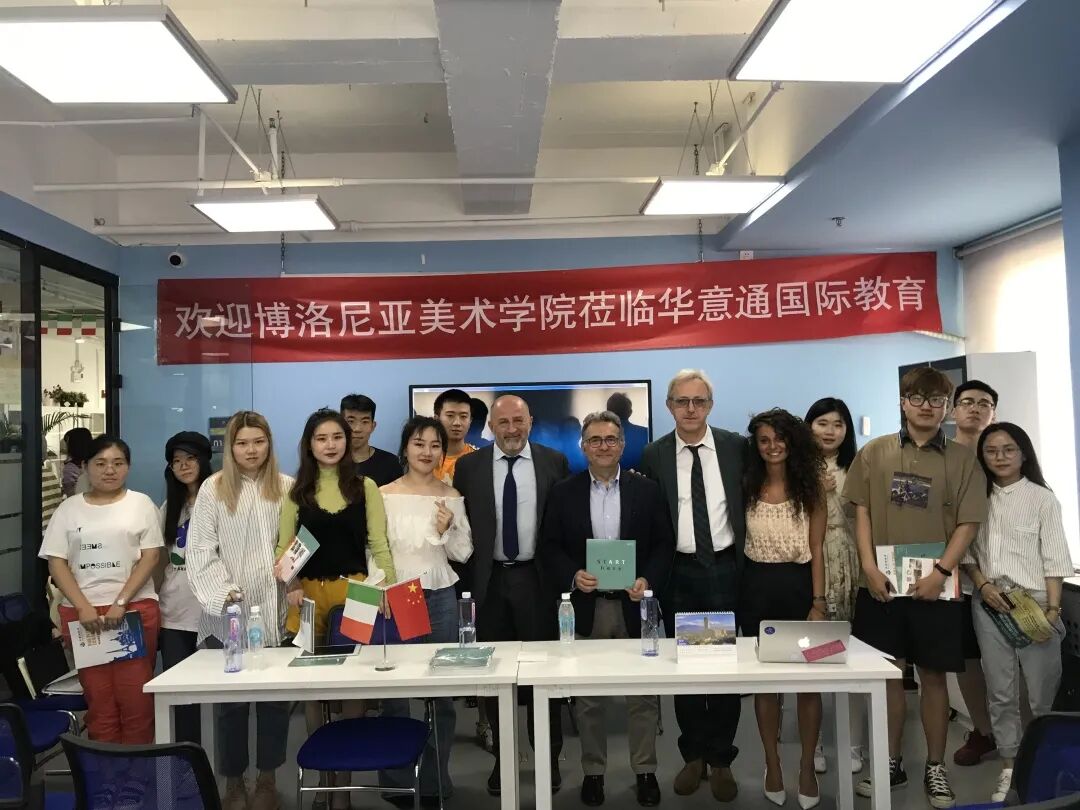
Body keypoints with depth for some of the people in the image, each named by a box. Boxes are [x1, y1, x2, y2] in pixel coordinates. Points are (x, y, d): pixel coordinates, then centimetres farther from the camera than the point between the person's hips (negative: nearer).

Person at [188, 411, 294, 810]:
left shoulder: (287, 487, 4)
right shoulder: (213, 488, -1)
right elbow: (201, 551, -4)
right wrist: (224, 592, -14)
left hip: (275, 607, 1)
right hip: (228, 611, -1)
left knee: (276, 696, 7)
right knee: (230, 699, 8)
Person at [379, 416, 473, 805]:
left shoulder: (452, 496, 3)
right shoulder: (385, 495, -2)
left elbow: (463, 553, 5)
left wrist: (447, 531, -13)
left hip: (441, 598, 2)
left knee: (443, 691, 9)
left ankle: (436, 780, 25)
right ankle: (396, 780, 23)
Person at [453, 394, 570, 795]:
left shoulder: (554, 462, 0)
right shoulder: (468, 466, 1)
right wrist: (468, 578, -3)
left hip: (537, 579, -1)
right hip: (490, 581, 1)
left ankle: (549, 757, 24)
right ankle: (502, 757, 27)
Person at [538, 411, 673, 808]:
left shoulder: (647, 489, 3)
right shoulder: (563, 492, 2)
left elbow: (664, 544, 3)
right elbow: (549, 548, 2)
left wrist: (648, 580, -13)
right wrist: (572, 575, -15)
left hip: (634, 605, 0)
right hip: (585, 607, 0)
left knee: (643, 694, 8)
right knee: (588, 697, 10)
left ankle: (645, 771, 24)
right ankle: (592, 772, 26)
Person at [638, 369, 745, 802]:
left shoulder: (736, 446, 1)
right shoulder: (654, 455, 0)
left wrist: (748, 560, 1)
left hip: (725, 570, 0)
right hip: (678, 574, 0)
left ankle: (721, 760, 24)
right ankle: (693, 755, 28)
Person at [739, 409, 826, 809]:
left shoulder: (811, 487, 1)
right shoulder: (746, 487, 2)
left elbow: (816, 548, -1)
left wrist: (819, 602, -8)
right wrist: (734, 592, -4)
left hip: (799, 586, 0)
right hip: (757, 589, 1)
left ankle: (807, 766, 20)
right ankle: (773, 764, 23)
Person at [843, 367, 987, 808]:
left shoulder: (962, 459, 1)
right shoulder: (874, 452, 3)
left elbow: (968, 523, -2)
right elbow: (862, 512, 4)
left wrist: (941, 572, -12)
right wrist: (868, 565, -5)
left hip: (935, 586, -1)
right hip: (882, 584, 1)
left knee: (933, 675, 8)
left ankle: (935, 767, 24)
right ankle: (892, 763, 25)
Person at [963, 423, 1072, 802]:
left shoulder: (1042, 498, -2)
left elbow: (1054, 559, -4)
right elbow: (968, 550, 8)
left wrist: (1052, 608, -10)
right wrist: (983, 585, -7)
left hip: (1034, 603, -3)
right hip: (989, 605, 3)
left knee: (1044, 695, 1)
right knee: (1001, 694, 8)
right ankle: (1010, 769, 19)